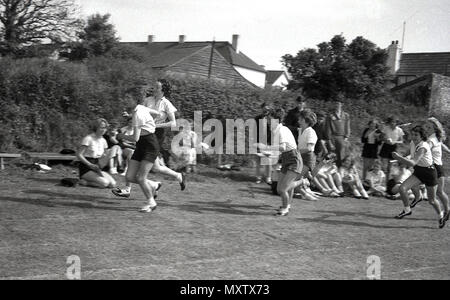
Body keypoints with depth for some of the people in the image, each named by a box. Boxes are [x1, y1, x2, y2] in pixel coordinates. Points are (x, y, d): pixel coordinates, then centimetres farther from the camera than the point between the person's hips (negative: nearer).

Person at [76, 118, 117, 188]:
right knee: (104, 183, -28)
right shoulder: (88, 139, -12)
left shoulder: (103, 141, 9)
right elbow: (79, 155, -16)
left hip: (96, 167, 7)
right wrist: (90, 165, -24)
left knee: (113, 184, -15)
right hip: (86, 168, -7)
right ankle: (83, 181, -8)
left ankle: (86, 181, -1)